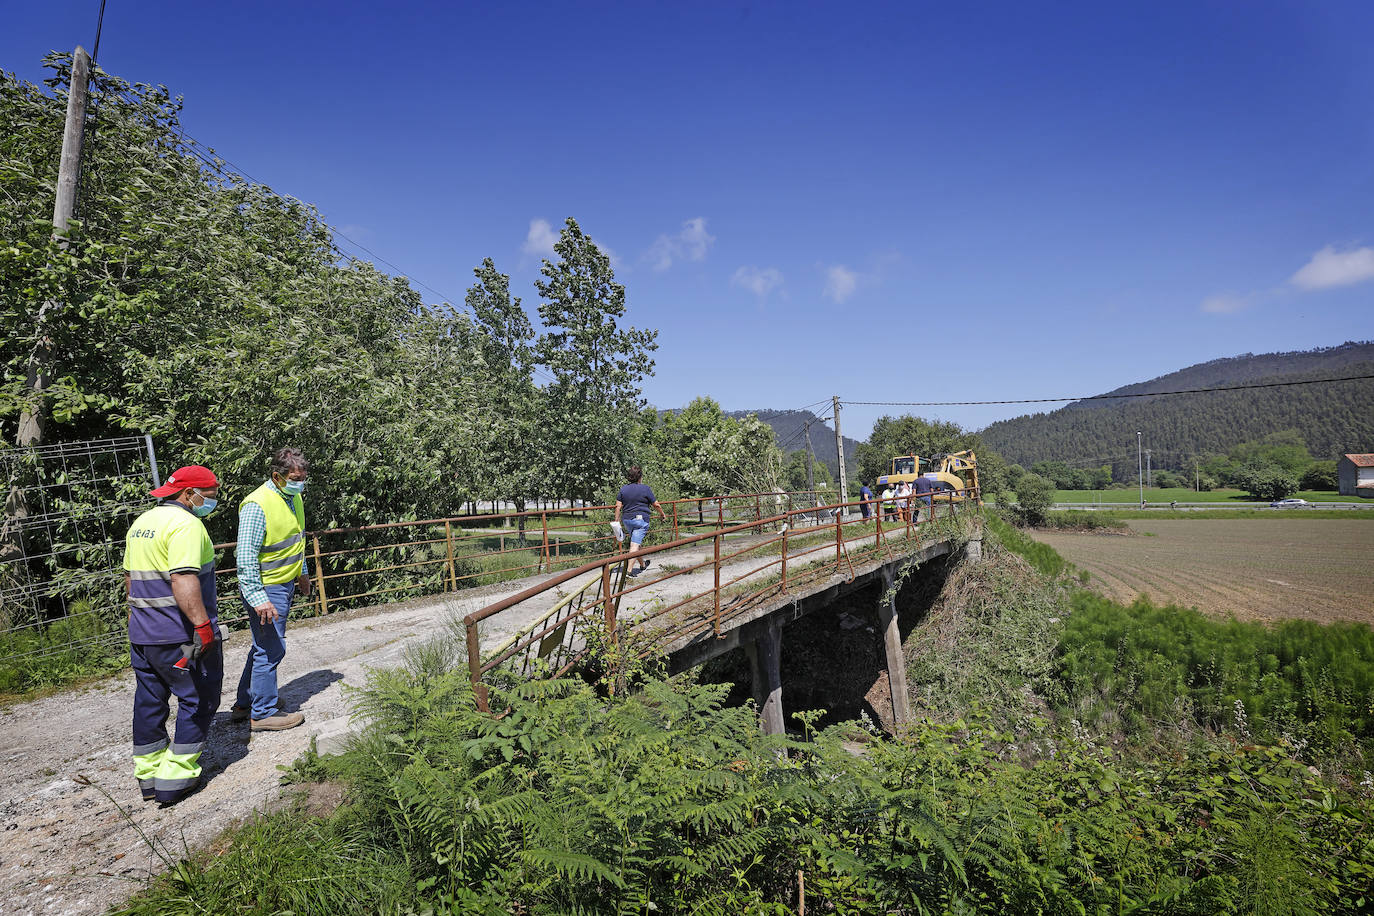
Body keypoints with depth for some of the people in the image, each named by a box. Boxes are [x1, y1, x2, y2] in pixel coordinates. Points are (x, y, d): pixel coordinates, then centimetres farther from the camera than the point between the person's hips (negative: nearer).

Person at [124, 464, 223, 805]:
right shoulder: (185, 524, -18)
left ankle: (148, 775, 29)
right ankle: (175, 779, 6)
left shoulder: (140, 523, 13)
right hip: (180, 635, -9)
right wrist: (203, 626, -28)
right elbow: (184, 580, -28)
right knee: (198, 701, 4)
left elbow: (130, 577, 21)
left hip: (141, 634, 9)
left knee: (149, 702, 18)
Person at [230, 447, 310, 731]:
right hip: (266, 589, -10)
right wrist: (258, 598, -28)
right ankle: (263, 713, 12)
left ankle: (244, 704, 33)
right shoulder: (257, 505, -22)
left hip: (285, 584, 10)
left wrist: (302, 572, 27)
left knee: (264, 646, 19)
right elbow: (246, 557, -25)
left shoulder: (294, 497, 6)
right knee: (270, 649, -2)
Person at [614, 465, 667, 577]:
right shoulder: (645, 488, -7)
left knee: (635, 542, 21)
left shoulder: (623, 489, 4)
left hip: (627, 520, 5)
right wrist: (663, 514, 13)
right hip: (641, 520, -5)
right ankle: (629, 569, -14)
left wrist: (617, 521, 6)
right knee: (635, 544, -8)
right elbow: (656, 505, -1)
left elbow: (618, 506, 1)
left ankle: (642, 564, 37)